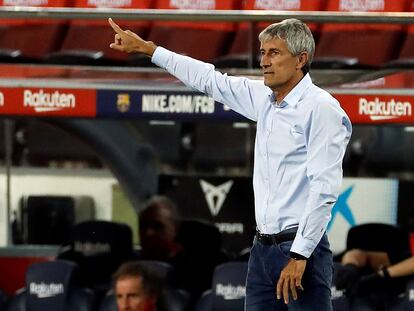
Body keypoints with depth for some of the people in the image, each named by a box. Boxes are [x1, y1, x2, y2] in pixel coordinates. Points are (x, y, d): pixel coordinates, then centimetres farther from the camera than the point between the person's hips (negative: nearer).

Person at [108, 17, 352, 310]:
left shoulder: (321, 107, -11)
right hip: (262, 248, 8)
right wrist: (144, 47, 29)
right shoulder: (264, 98, 12)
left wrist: (299, 256, -21)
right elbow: (210, 80, 25)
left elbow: (324, 188, -17)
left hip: (300, 249, -8)